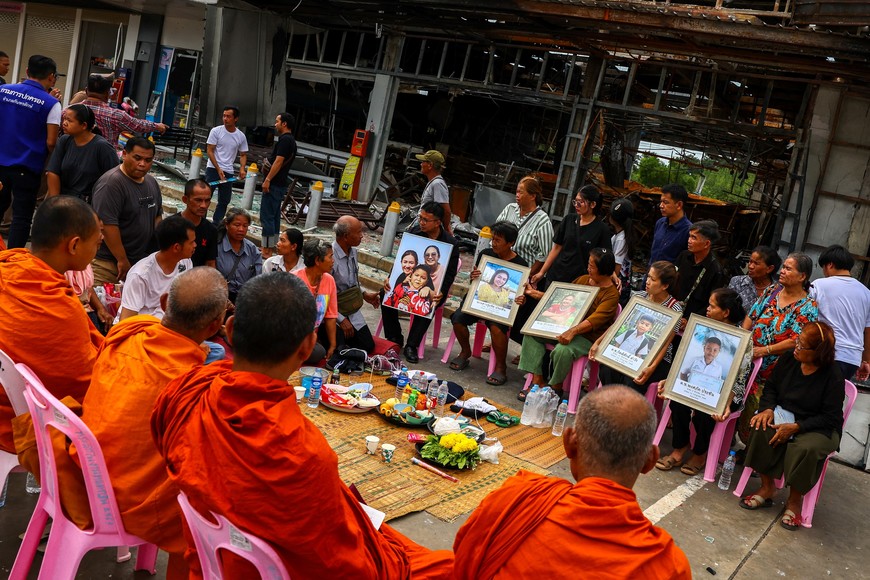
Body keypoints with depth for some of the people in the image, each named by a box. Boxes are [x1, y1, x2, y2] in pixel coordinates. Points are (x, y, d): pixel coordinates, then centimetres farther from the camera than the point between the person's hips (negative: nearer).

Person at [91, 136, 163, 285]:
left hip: (142, 261, 7)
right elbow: (107, 224, -21)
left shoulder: (152, 182, 10)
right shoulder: (111, 182, -16)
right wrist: (122, 260, -17)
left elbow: (157, 216, 20)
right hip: (108, 262, -7)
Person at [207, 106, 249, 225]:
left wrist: (242, 168, -9)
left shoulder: (241, 136, 4)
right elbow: (209, 151, -5)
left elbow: (243, 155, 12)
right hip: (213, 169, -3)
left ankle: (215, 225, 18)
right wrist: (218, 169, -14)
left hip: (228, 172, 4)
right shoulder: (216, 131, -4)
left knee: (224, 201, 8)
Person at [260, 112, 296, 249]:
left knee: (266, 216, -8)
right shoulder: (291, 140, 18)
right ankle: (273, 246, 18)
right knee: (275, 216, 13)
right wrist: (268, 163, 15)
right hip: (281, 184, 10)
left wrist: (268, 180, -22)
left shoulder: (284, 140, -14)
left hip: (274, 184, -10)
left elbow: (278, 161, -21)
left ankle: (267, 248, -8)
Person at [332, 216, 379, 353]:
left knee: (368, 346, 4)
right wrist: (341, 320, -19)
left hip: (352, 310, 7)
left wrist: (364, 294, 7)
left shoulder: (353, 252, 2)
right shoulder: (329, 257, -25)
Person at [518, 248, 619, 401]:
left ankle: (556, 387, -7)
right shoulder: (583, 279, 10)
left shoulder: (611, 294, -14)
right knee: (532, 332, -6)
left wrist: (573, 331, -41)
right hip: (565, 327, 8)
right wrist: (535, 293, 14)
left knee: (562, 350, -35)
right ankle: (537, 381, -9)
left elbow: (596, 319, -28)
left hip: (588, 337, -8)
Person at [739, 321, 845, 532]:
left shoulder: (833, 376, -16)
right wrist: (768, 409, -11)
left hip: (819, 428, -4)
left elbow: (830, 418, -16)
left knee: (806, 448, -35)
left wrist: (796, 427, -25)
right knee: (763, 429, -27)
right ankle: (767, 488, -10)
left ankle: (794, 501, -10)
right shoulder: (788, 359, -3)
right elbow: (771, 387, 9)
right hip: (784, 415, 4)